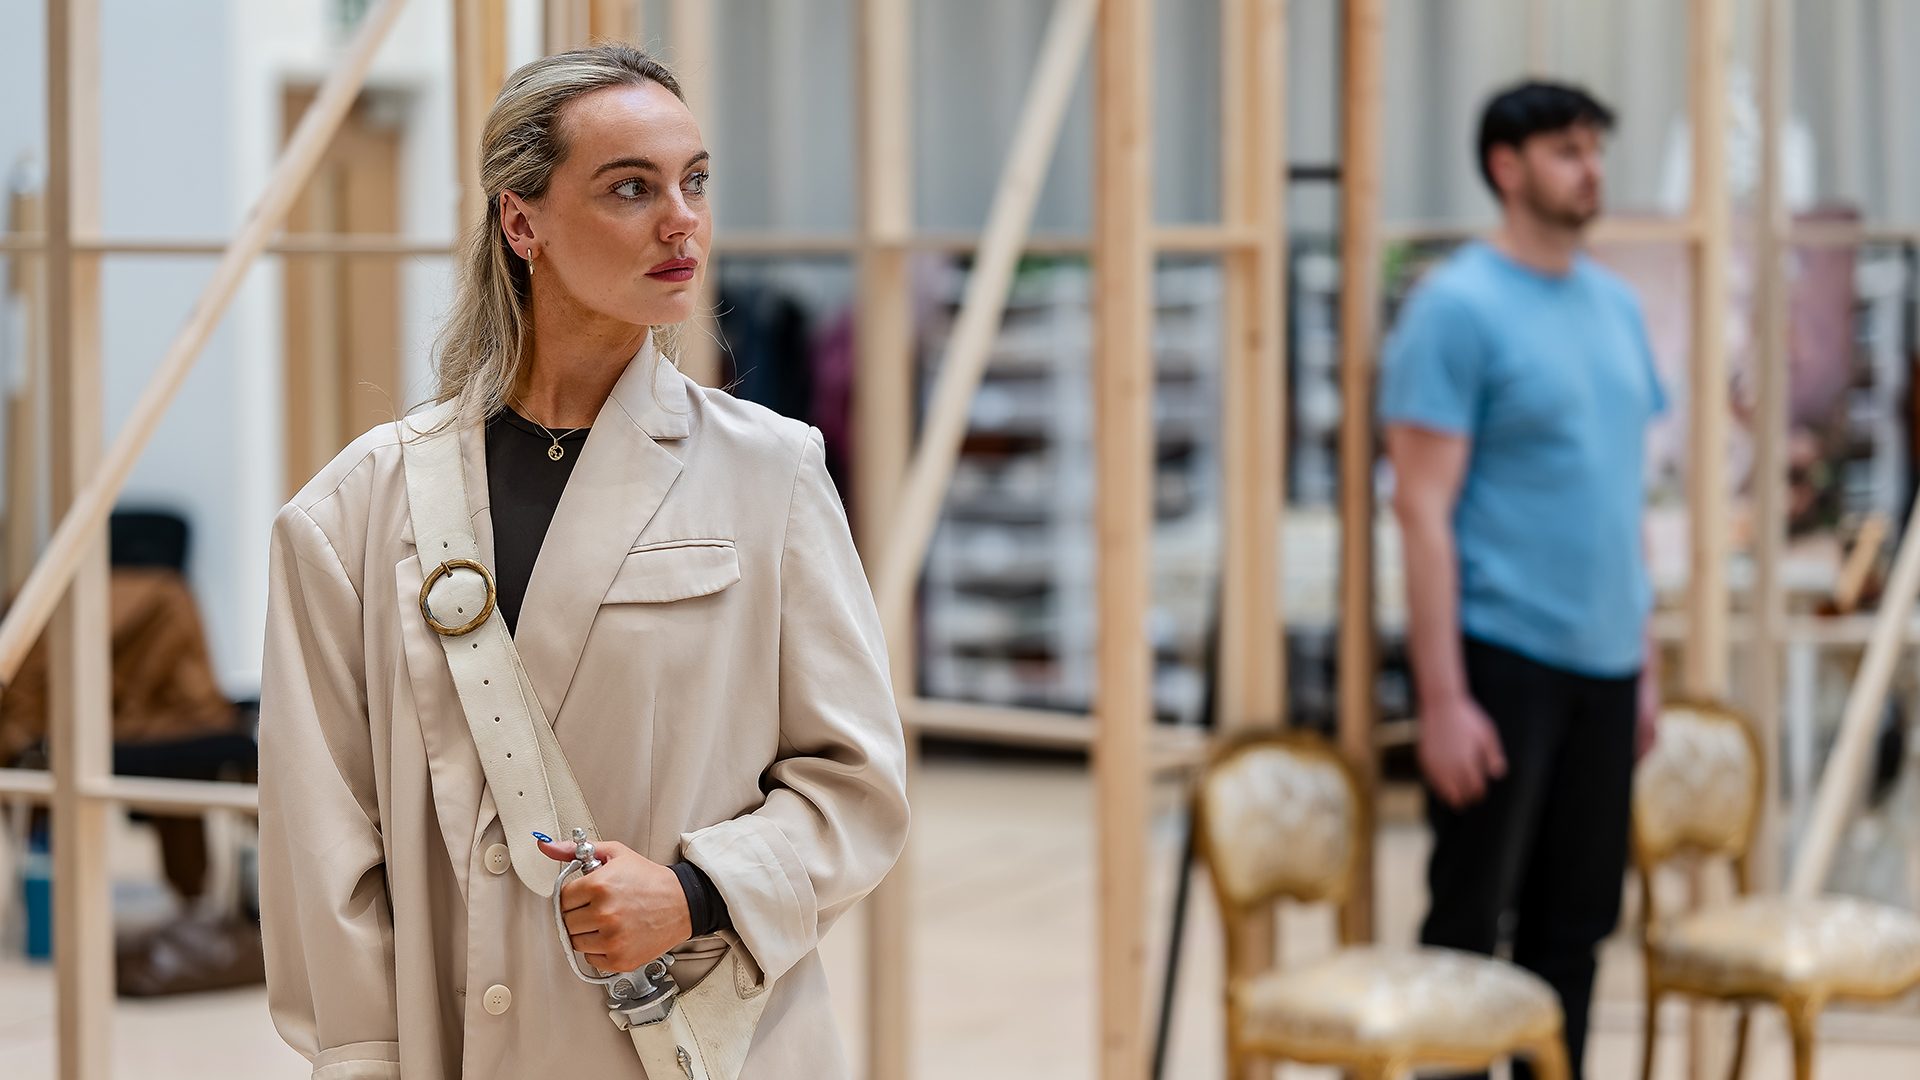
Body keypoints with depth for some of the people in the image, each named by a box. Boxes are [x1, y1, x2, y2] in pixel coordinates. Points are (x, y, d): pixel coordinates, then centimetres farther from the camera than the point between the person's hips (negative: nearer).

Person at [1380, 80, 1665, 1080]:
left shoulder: (1615, 305, 13)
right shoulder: (1459, 306, -10)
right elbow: (1423, 507, -14)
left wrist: (1646, 660, 15)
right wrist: (1442, 697, -18)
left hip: (1602, 664, 7)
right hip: (1501, 659, -7)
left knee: (1573, 929, 12)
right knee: (1466, 930, -1)